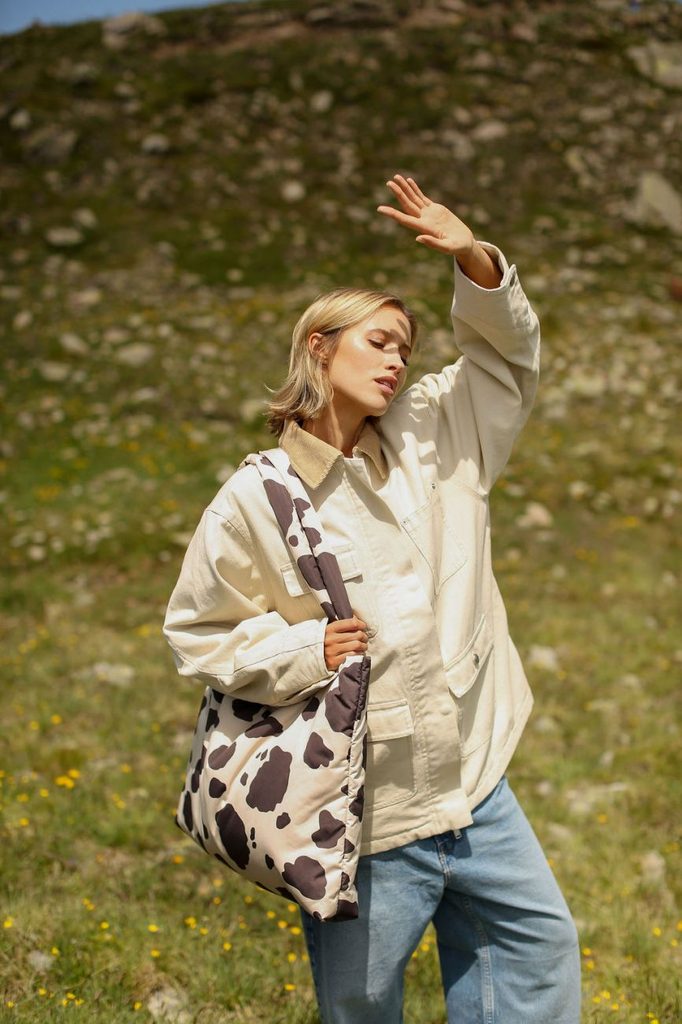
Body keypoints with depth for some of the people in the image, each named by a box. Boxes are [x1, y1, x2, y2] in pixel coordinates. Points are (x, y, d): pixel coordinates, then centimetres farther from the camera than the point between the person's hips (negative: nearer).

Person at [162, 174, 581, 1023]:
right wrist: (305, 650, -18)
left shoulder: (431, 436, 2)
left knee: (537, 941, 18)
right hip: (366, 815, -5)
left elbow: (508, 355, 10)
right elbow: (196, 633, -4)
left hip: (473, 784, 5)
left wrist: (473, 261, -8)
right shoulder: (254, 501, -11)